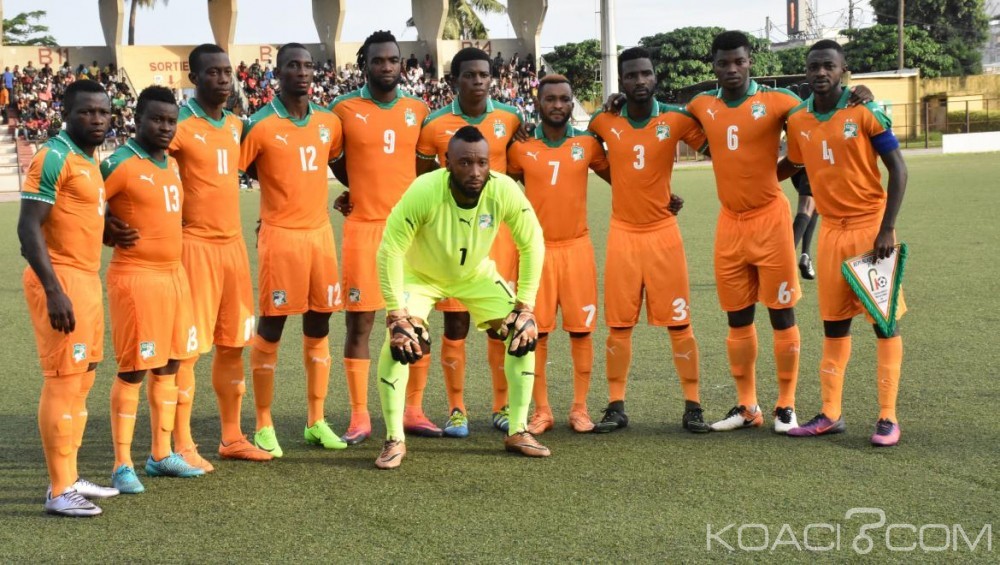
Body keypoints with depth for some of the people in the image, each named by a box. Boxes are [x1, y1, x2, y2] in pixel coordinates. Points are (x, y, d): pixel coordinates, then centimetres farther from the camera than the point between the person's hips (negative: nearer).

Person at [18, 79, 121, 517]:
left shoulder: (89, 161, 15)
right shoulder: (54, 157, -13)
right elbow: (28, 227, -19)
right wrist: (54, 291, -24)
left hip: (87, 280, 10)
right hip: (61, 281, -9)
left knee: (82, 382, 12)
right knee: (63, 382, -8)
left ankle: (69, 478, 20)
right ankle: (59, 491, -4)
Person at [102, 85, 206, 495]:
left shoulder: (172, 163, 12)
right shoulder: (119, 164, -13)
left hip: (175, 273, 8)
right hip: (136, 276, -8)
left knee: (169, 365, 12)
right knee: (134, 370, -4)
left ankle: (161, 455, 22)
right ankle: (122, 465, 4)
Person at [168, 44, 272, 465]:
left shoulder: (237, 125, 11)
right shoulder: (180, 125, -10)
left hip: (233, 243, 7)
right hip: (195, 245, -7)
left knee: (233, 343, 11)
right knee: (188, 346, -3)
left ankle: (232, 438, 21)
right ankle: (182, 445, 4)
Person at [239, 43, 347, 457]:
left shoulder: (329, 122, 8)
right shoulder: (261, 126, -8)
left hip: (321, 232, 5)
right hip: (280, 234, -5)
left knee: (319, 326, 9)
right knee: (271, 326, 0)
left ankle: (316, 421, 18)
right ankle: (264, 426, 8)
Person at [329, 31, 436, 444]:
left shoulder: (418, 110, 7)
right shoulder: (345, 109, -1)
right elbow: (333, 160, 11)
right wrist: (362, 189, 6)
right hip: (364, 226, -3)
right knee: (360, 321, -1)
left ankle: (413, 410, 17)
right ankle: (359, 416, 7)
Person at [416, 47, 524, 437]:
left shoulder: (511, 120, 2)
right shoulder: (435, 126, -2)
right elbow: (421, 182, 6)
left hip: (498, 229, 1)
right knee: (455, 321, 1)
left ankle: (502, 406, 16)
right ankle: (456, 409, 11)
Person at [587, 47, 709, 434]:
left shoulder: (676, 119, -6)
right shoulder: (604, 122, 0)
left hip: (663, 231, -1)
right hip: (622, 232, 1)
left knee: (679, 322, 0)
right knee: (618, 324, 3)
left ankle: (693, 406, 8)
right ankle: (616, 406, 13)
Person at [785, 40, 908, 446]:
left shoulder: (865, 113, -10)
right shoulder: (798, 120, 3)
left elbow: (897, 170, -9)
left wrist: (887, 229, -14)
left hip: (870, 225, -5)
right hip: (831, 229, 5)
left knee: (884, 321, -1)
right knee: (834, 324, 9)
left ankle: (888, 417, 4)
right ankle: (830, 415, 16)